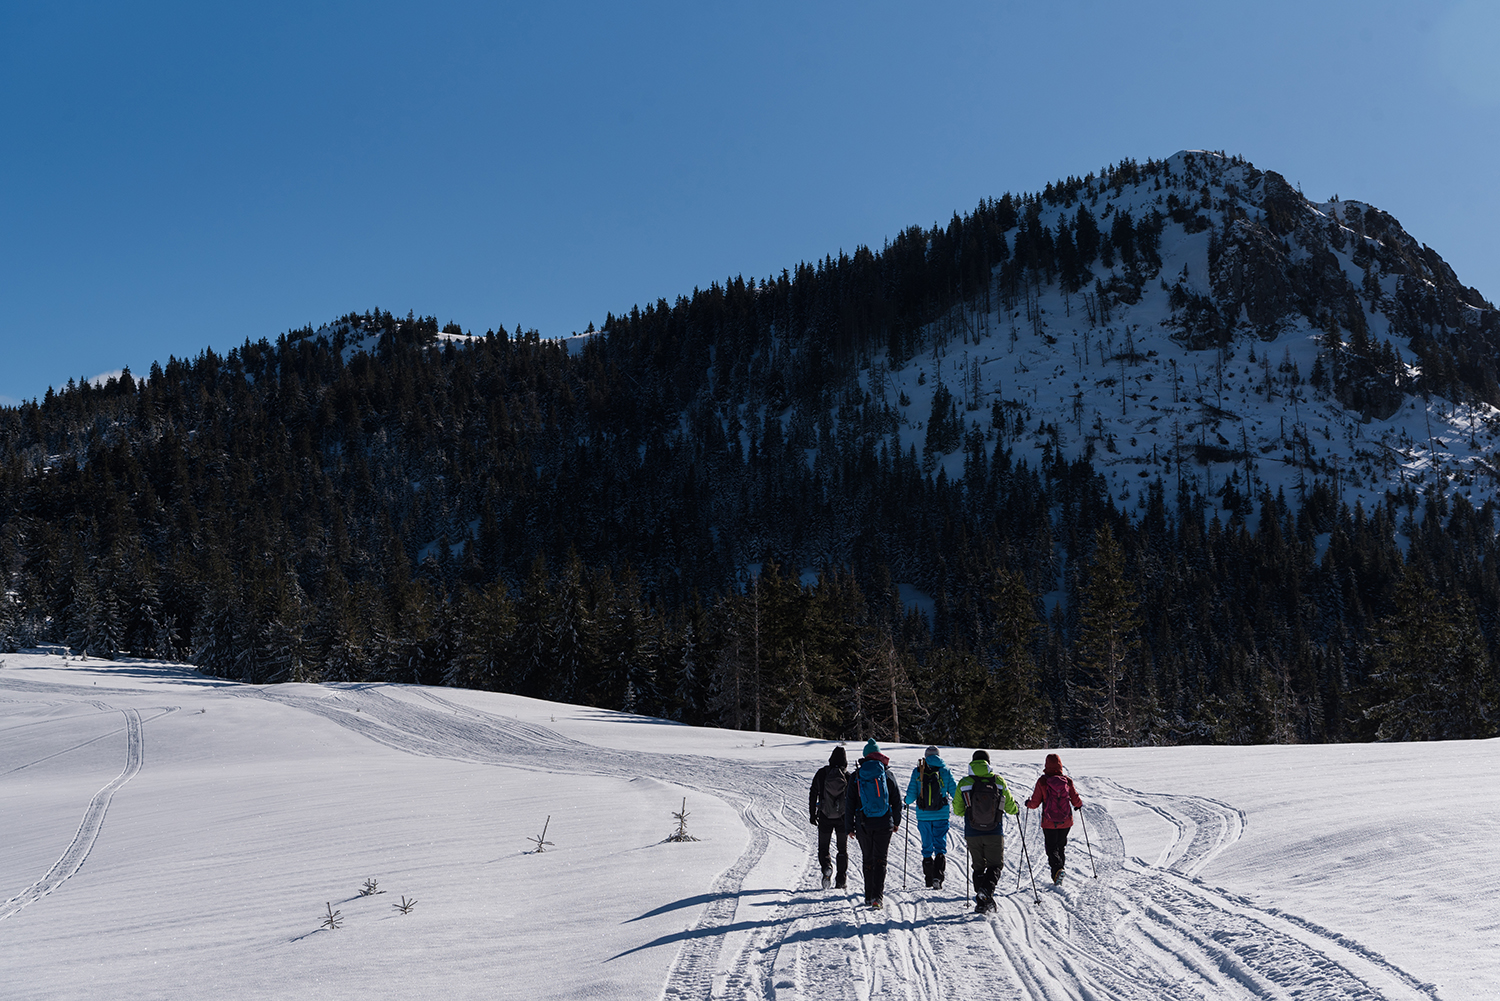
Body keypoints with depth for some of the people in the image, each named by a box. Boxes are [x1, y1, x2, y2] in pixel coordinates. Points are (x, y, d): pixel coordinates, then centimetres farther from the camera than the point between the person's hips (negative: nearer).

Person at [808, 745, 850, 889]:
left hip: (825, 818, 0)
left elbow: (812, 794, 0)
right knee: (843, 849, 13)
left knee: (823, 847, 12)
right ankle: (841, 881, 10)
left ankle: (826, 867, -18)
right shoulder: (848, 776, -6)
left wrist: (812, 814, 8)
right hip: (843, 818, 0)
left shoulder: (821, 773, -3)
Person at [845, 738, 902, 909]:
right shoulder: (888, 774, -1)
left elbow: (849, 804, 2)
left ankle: (869, 895, 18)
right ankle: (877, 896, -11)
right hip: (884, 824, -1)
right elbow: (897, 800, 5)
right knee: (880, 860, 2)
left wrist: (849, 827, 9)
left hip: (863, 824, 1)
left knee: (867, 861, 14)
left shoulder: (856, 776, -1)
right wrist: (897, 822, 17)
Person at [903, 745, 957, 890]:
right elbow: (955, 792, 0)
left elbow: (911, 795, -3)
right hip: (941, 815, -1)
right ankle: (938, 877, -15)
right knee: (940, 846, 2)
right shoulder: (945, 771, -2)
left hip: (923, 816, 1)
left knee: (927, 847, 13)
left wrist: (907, 802, 19)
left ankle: (929, 879, 17)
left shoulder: (917, 772, -2)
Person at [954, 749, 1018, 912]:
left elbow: (957, 810, 4)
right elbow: (1010, 807, 3)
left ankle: (982, 901, 10)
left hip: (973, 834, 1)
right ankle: (987, 891, -17)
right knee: (995, 865, 10)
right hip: (995, 834, -1)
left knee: (978, 867, 15)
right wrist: (1016, 809, 27)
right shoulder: (998, 781, -5)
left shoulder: (964, 783, -5)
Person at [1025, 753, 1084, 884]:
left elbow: (1035, 803, -7)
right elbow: (1076, 801, -1)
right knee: (1061, 846, 20)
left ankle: (1057, 867, -20)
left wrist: (1028, 804, 15)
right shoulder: (1067, 781, -4)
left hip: (1049, 822, -2)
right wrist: (1079, 805, 23)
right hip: (1066, 822, 2)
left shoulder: (1042, 781, -10)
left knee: (1051, 848, 6)